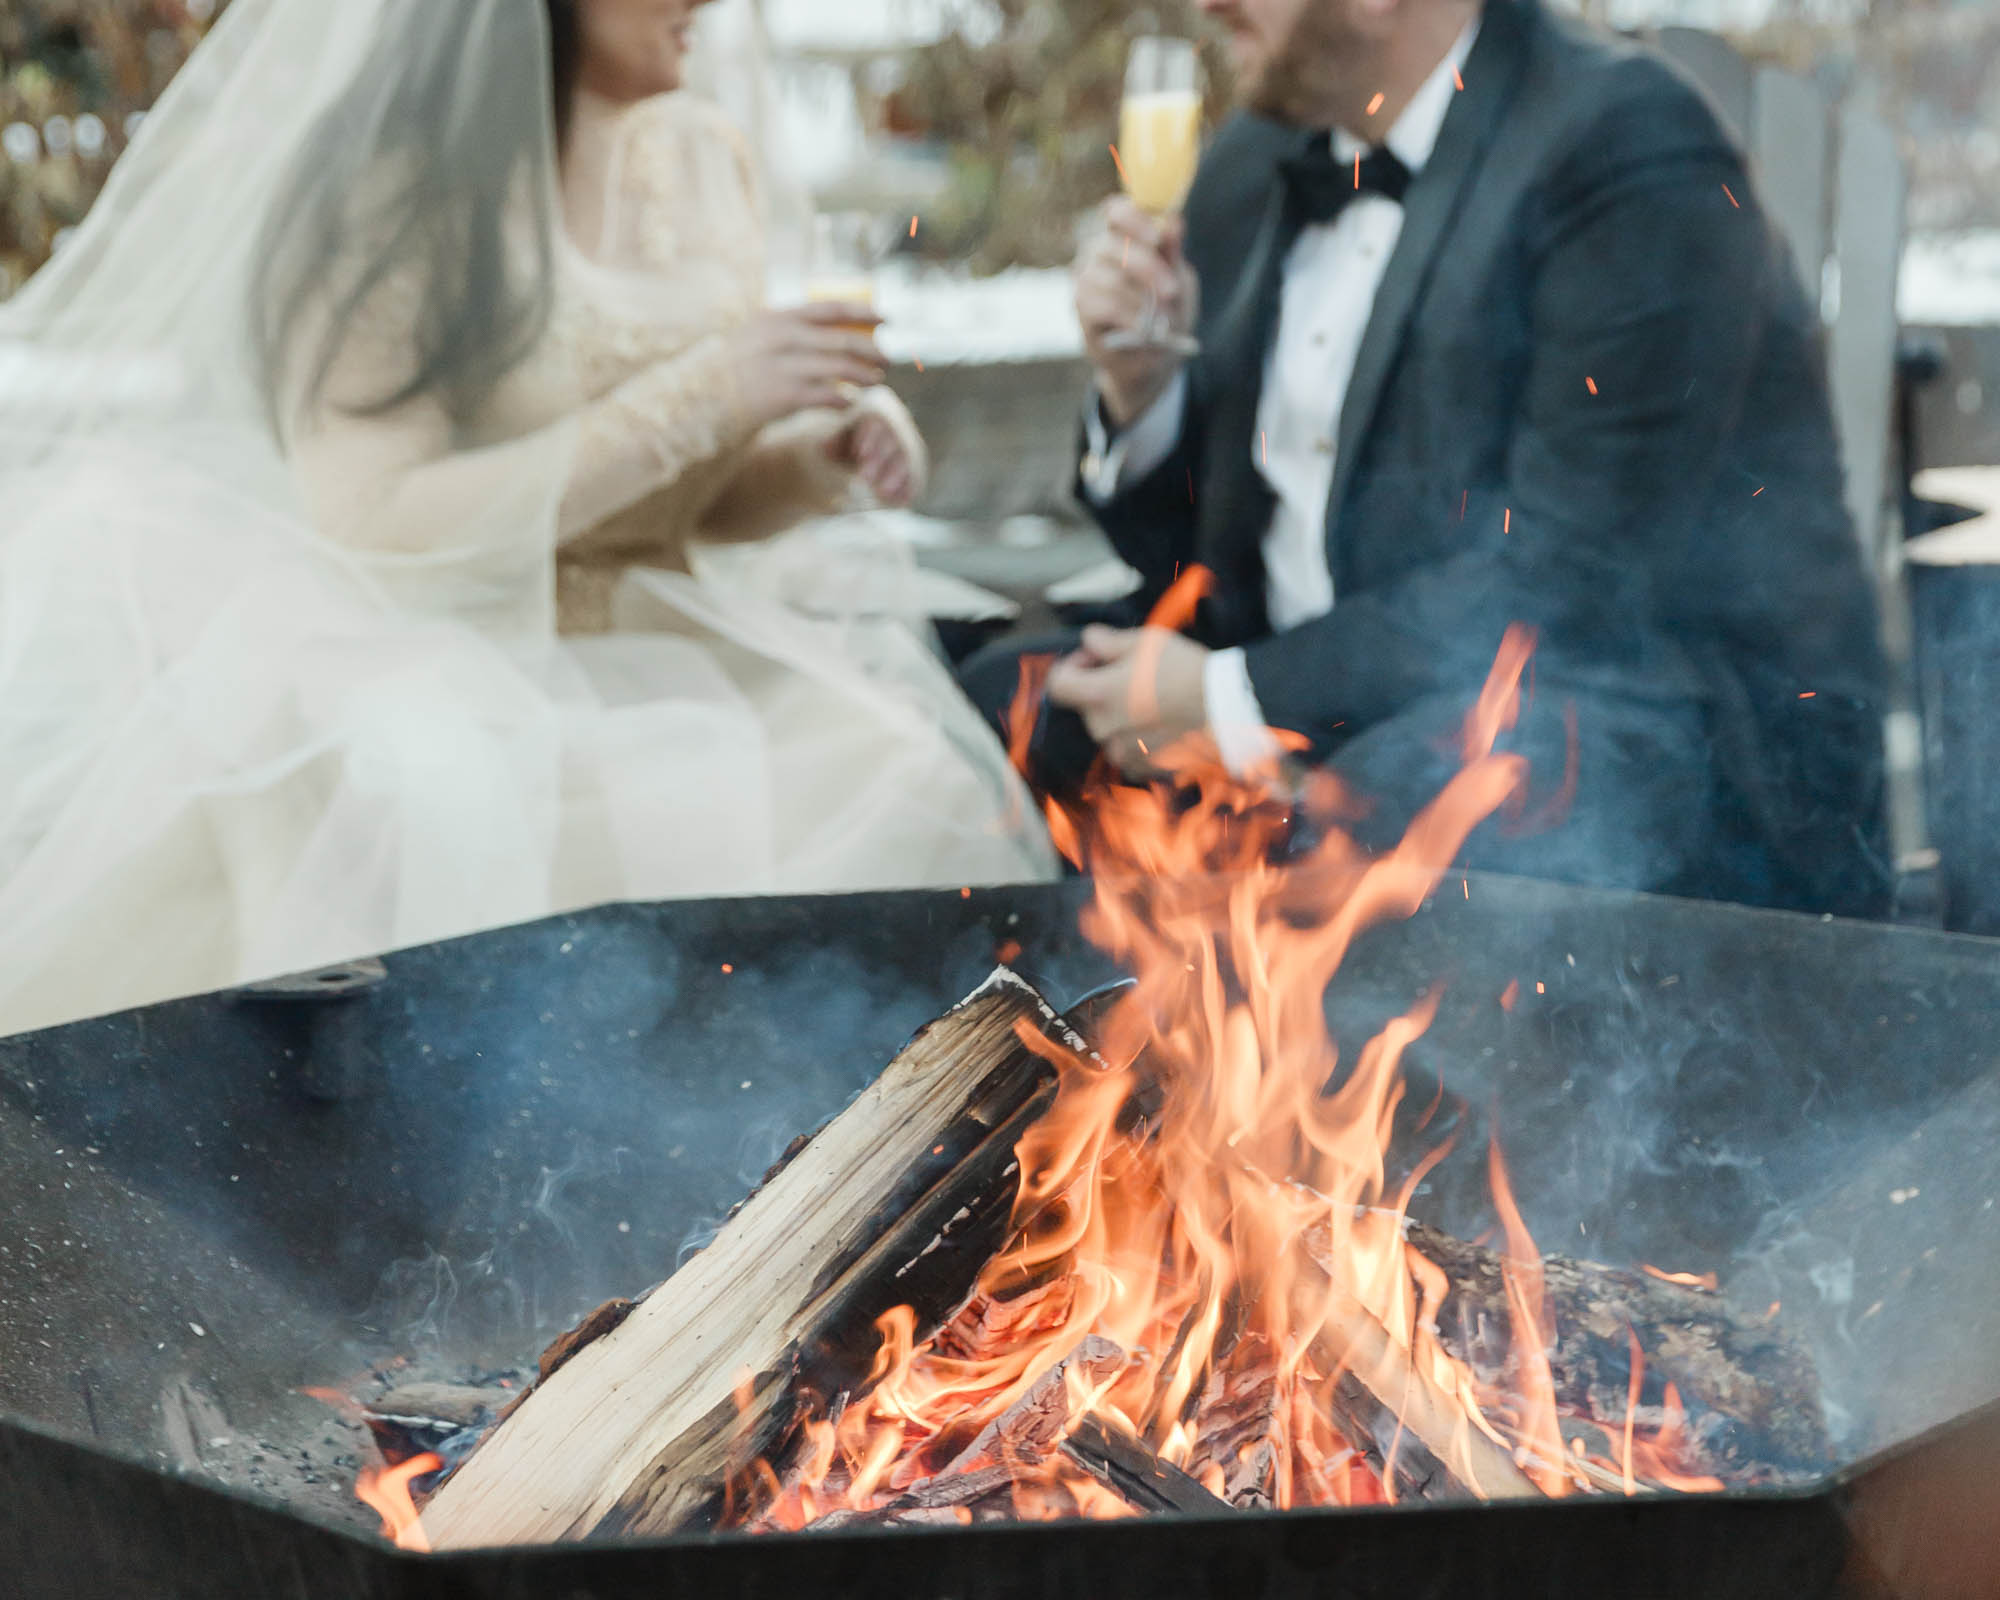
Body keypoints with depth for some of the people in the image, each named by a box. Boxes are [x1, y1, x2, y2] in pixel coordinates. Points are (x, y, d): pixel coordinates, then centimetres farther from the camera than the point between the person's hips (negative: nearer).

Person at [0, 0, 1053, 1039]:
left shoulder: (698, 157, 9)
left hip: (660, 662, 5)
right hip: (431, 675, -5)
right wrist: (698, 400, -20)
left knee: (916, 793, -23)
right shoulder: (392, 188, -10)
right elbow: (375, 526, -18)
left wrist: (828, 457, -5)